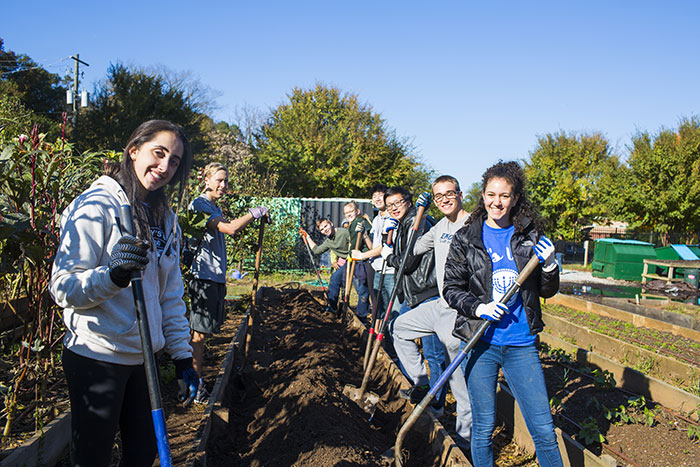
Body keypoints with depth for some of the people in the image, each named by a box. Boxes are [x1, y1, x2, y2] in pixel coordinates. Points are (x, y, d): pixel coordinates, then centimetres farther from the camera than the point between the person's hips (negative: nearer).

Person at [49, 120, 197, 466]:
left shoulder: (166, 218, 10)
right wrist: (114, 275, -34)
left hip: (144, 357, 7)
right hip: (97, 357, -6)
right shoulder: (97, 205, -11)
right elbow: (63, 288, -16)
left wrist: (182, 356, 10)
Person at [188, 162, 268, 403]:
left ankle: (199, 379, 22)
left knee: (203, 331, 14)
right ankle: (198, 385, 3)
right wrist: (256, 212, -12)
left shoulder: (215, 207, 20)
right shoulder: (199, 204, -12)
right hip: (203, 276, -10)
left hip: (215, 275, 10)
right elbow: (230, 228, -22)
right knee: (199, 333, -4)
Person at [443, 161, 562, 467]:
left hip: (521, 344, 1)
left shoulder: (530, 236, 3)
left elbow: (547, 291, 9)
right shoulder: (466, 238, 0)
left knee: (544, 428, 4)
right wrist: (478, 307, -15)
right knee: (483, 427, 9)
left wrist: (550, 266, -11)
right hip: (481, 342, -1)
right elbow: (451, 289, 2)